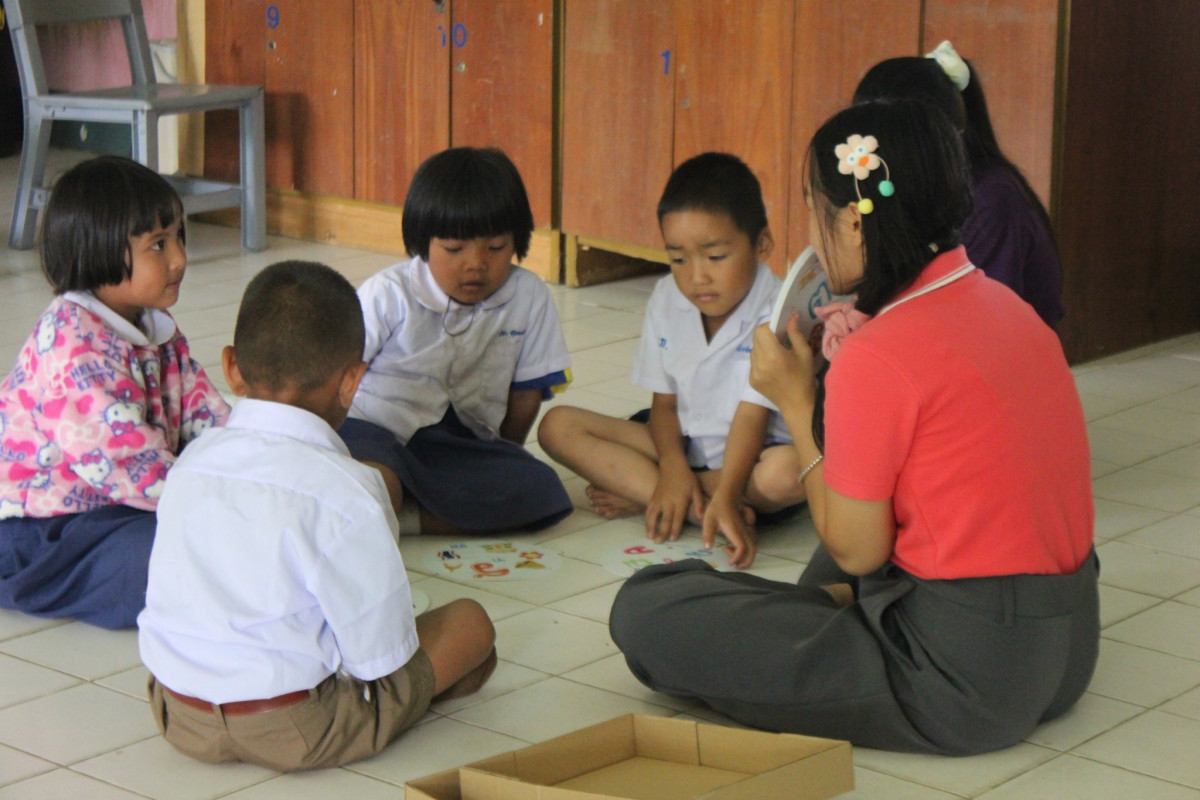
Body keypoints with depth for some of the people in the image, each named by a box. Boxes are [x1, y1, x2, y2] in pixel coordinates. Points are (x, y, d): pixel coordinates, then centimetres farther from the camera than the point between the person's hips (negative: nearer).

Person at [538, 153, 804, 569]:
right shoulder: (667, 300, -3)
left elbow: (752, 416, -27)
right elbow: (664, 402, 0)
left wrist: (725, 498, -42)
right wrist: (673, 467, -20)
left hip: (750, 454, -5)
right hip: (683, 444, 5)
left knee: (787, 474, -40)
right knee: (557, 426, -12)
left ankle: (640, 495, -23)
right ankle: (699, 506, -25)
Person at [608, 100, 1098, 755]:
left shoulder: (878, 358, -19)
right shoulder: (1004, 304, 7)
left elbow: (856, 552, -11)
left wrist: (795, 401, -4)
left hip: (963, 685, -9)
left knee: (647, 611, -9)